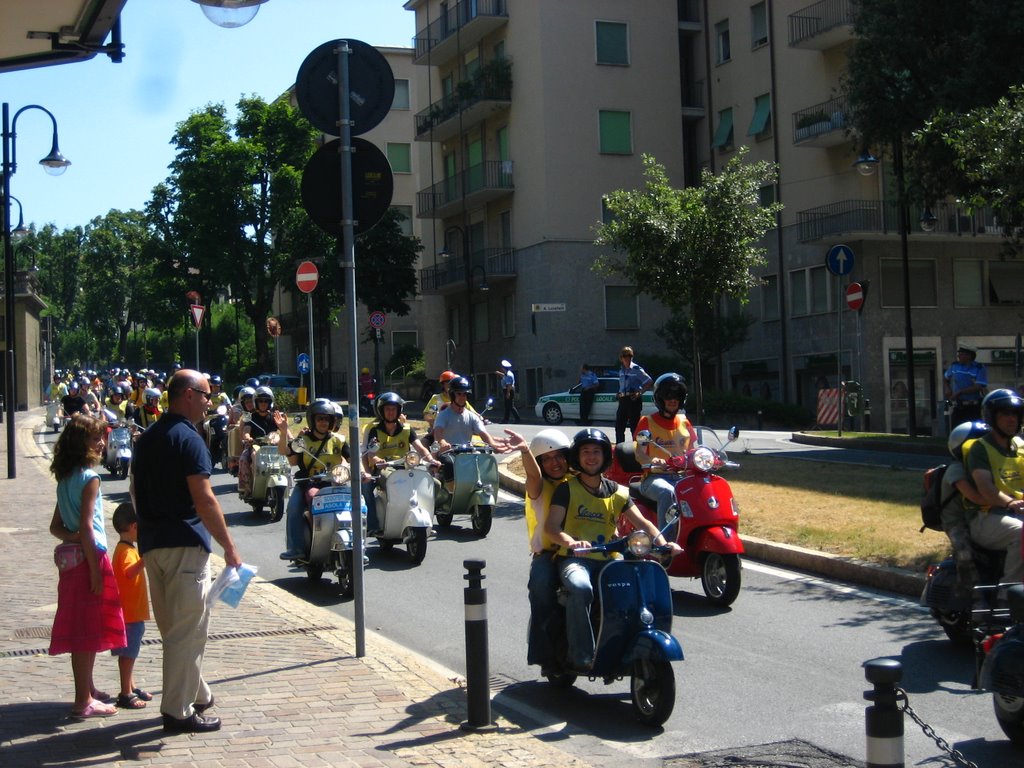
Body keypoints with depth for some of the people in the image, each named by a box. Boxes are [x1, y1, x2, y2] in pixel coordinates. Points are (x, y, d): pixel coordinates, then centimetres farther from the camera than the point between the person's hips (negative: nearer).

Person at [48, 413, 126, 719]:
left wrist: (71, 538, -2)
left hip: (71, 559, 8)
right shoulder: (89, 478, -14)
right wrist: (96, 571, -18)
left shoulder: (65, 478, 12)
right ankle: (84, 701, 3)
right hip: (90, 557, -8)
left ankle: (87, 689, 29)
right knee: (90, 630, -2)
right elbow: (86, 526, -19)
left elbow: (56, 526, 15)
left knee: (80, 628, 17)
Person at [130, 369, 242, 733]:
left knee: (173, 627, 18)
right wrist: (229, 547, -16)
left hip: (152, 543, 9)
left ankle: (196, 694, 31)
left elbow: (137, 492, 18)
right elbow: (204, 500, -20)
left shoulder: (146, 439, 12)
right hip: (185, 544, -9)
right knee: (188, 630, -1)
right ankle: (179, 711, 4)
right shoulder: (188, 439, -15)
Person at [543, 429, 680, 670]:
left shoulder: (617, 492, 15)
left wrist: (663, 544, -14)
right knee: (581, 588, -37)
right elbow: (551, 525, -9)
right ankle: (581, 655, -28)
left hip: (607, 561, 4)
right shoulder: (567, 489, 4)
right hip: (574, 559, -4)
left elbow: (641, 522, 6)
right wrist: (570, 543, -30)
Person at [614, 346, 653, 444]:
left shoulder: (637, 369, -7)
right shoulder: (621, 370, 13)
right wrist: (619, 394, 11)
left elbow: (649, 382, -9)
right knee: (619, 426, 7)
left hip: (634, 400, -6)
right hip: (623, 400, 6)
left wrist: (640, 393, -14)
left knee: (634, 426, -3)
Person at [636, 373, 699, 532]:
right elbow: (639, 455, -5)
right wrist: (652, 461, -29)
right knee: (668, 493, -38)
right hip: (654, 477, -4)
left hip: (681, 476, 4)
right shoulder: (647, 422, 4)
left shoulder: (684, 422, 18)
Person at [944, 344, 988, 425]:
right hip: (958, 406, 5)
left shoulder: (979, 368, -8)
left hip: (974, 407, -5)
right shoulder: (954, 366, 8)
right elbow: (945, 378, 25)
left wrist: (959, 392, -17)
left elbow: (978, 387, -18)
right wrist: (947, 389, 5)